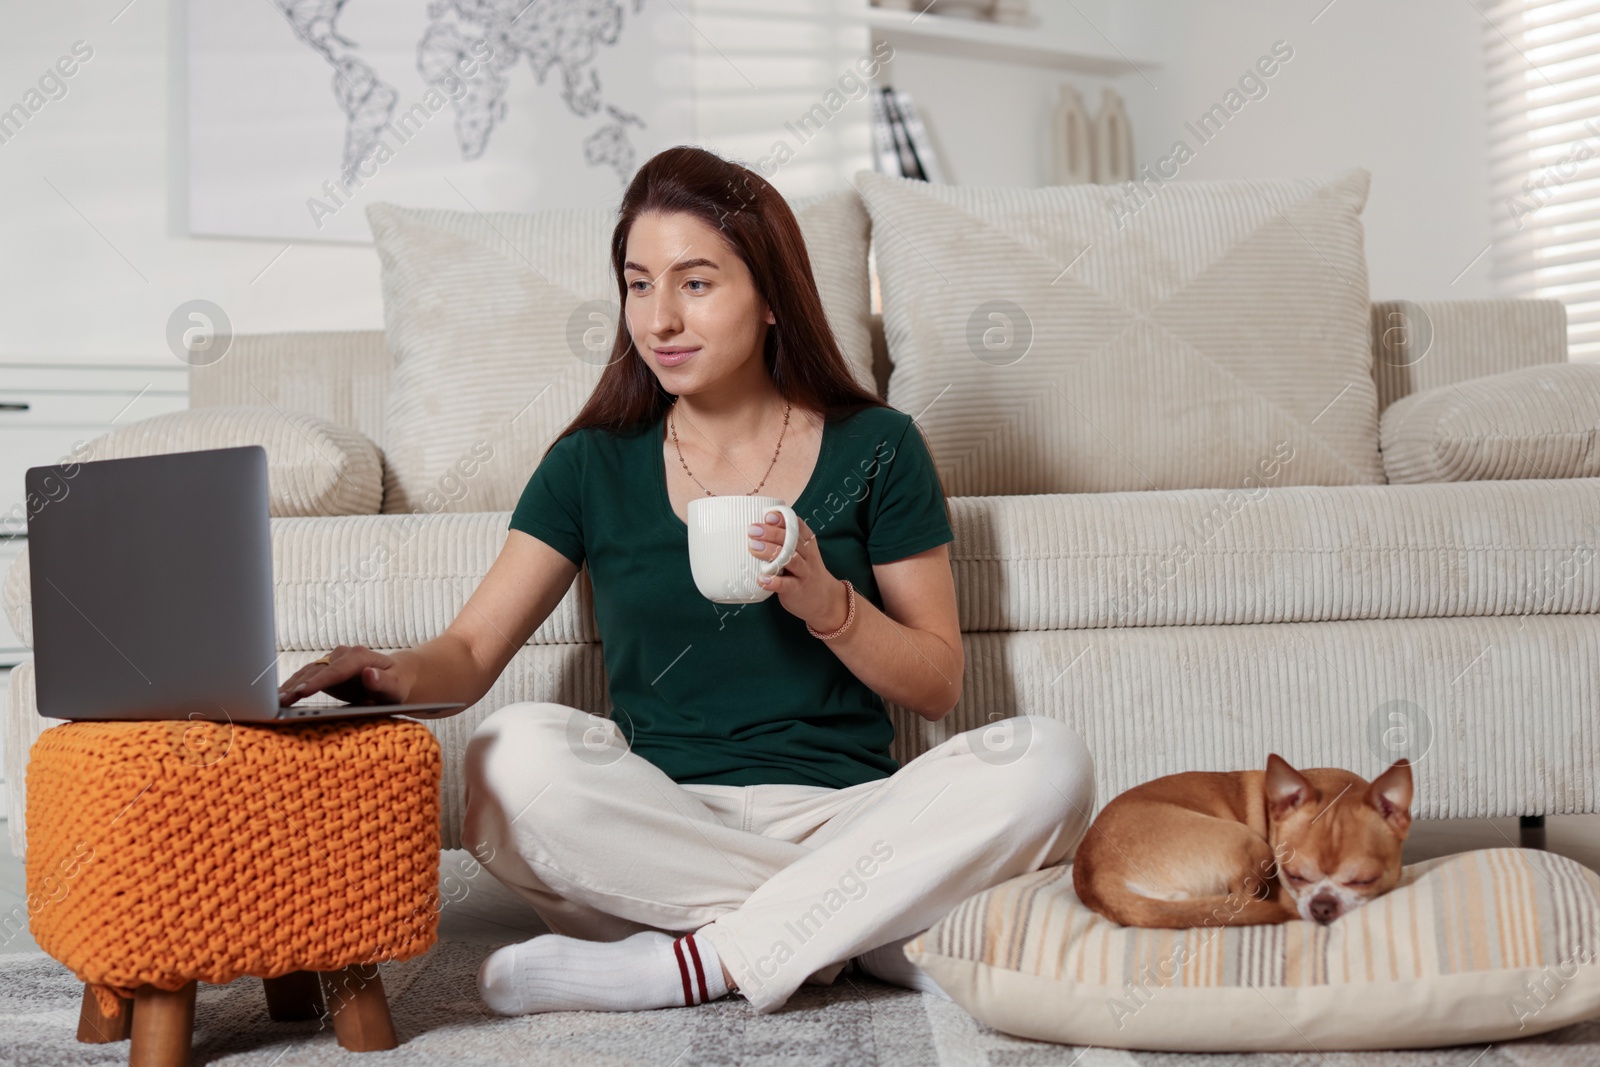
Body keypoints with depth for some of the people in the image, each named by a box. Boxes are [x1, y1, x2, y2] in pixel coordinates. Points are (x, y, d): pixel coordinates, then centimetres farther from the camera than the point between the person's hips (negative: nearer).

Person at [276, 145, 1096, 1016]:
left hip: (845, 816, 0)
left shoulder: (875, 448, 6)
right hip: (661, 829, 0)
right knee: (519, 754, -31)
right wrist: (397, 674, -18)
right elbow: (472, 651, 4)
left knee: (1048, 761, -27)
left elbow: (939, 687, 7)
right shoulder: (594, 464, 9)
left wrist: (829, 605, -12)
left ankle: (689, 962, -24)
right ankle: (871, 931, -21)